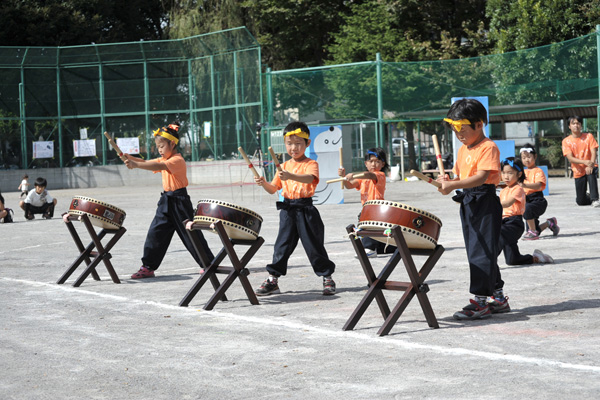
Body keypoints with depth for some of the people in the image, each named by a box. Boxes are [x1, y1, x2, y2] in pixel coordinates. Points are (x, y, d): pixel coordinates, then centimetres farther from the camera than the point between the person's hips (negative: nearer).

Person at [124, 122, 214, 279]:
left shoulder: (177, 160, -16)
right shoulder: (164, 159, 13)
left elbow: (159, 166, -31)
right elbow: (148, 163, 4)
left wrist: (136, 165, -39)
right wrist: (131, 158, -13)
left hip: (179, 202, -8)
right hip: (166, 201, 8)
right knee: (155, 233, 3)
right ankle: (148, 267, 6)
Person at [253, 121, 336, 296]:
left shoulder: (311, 164, -3)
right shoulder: (284, 166, 14)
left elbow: (309, 178, -26)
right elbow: (273, 189, 16)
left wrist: (291, 176, -44)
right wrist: (264, 183, -6)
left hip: (305, 210, -4)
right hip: (287, 210, 4)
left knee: (314, 245, 0)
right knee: (282, 245, 5)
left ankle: (327, 278, 12)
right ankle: (273, 279, 12)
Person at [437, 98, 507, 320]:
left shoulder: (488, 147, -13)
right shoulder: (463, 150, 14)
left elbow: (481, 177, -24)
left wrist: (454, 185, -32)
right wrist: (448, 181, -2)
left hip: (485, 203, -9)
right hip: (468, 203, 9)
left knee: (481, 252, -9)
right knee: (476, 252, 13)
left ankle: (480, 301, -7)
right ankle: (498, 298, 23)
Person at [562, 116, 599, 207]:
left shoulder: (589, 136, -1)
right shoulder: (566, 141, -3)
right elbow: (570, 158, -14)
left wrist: (590, 165, -30)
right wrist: (585, 162, -32)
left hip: (590, 168, -1)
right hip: (578, 172, 1)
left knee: (591, 173, -41)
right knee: (580, 202, 1)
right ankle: (589, 197, 38)